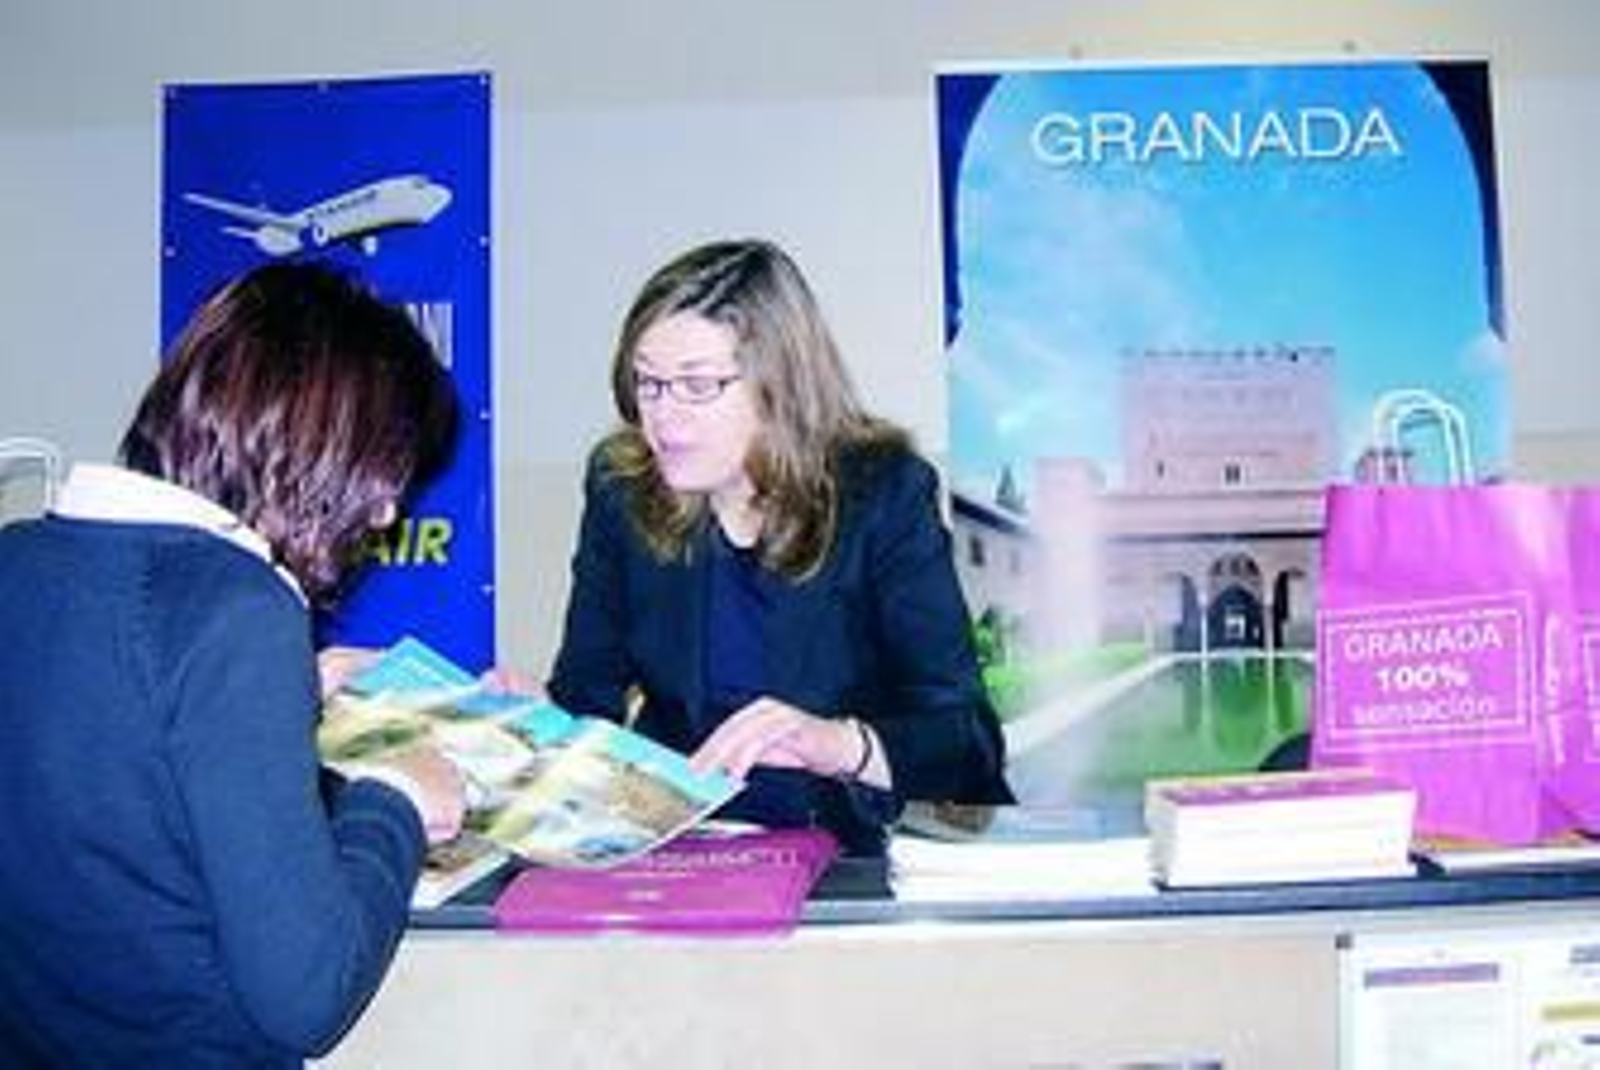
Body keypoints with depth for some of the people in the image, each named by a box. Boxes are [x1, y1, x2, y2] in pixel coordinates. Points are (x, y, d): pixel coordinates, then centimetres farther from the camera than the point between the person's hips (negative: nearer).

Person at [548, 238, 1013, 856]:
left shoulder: (884, 490, -6)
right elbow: (590, 687, 7)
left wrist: (838, 746, -33)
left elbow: (967, 740, -14)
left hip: (859, 847, -2)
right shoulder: (620, 485, 4)